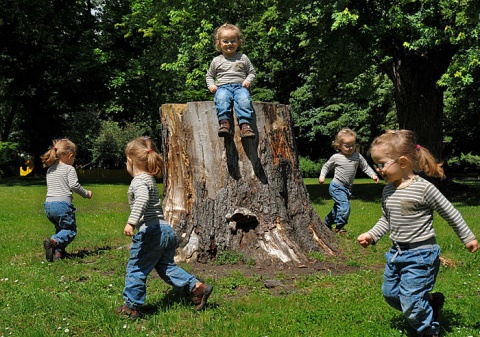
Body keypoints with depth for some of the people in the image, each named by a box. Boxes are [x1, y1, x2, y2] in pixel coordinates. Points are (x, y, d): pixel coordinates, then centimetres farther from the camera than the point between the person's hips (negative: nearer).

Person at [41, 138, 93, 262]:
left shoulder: (50, 170, 18)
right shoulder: (69, 169, -3)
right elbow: (74, 185, -11)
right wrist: (86, 194, 4)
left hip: (48, 204, 7)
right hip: (62, 203, -7)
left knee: (61, 228, 21)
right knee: (70, 230, 1)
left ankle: (58, 251, 4)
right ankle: (53, 242, -24)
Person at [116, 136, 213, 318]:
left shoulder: (138, 181, -12)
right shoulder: (150, 179, 18)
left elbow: (142, 199, -33)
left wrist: (132, 222, -39)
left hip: (151, 232, -9)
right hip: (166, 230, 9)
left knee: (136, 269, 4)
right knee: (167, 267, 17)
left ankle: (131, 306, 12)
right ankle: (197, 287, 9)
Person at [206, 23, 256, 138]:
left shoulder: (243, 58, 16)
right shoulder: (216, 61, 18)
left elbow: (252, 72, 20)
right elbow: (209, 75, 26)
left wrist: (248, 81, -1)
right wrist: (211, 85, 6)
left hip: (240, 86, 0)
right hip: (223, 87, 0)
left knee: (244, 99, -36)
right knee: (221, 98, -38)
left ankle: (245, 124, -46)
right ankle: (224, 122, -48)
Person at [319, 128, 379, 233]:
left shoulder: (357, 156, -2)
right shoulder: (336, 157, -8)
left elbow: (365, 167, 4)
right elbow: (326, 166, 6)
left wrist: (373, 175, -12)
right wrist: (322, 176, -8)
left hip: (348, 188, 5)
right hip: (337, 186, -5)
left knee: (338, 207, 17)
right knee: (345, 206, -19)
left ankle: (327, 223, 36)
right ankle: (339, 226, -6)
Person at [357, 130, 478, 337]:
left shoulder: (424, 188, -19)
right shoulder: (388, 191, 2)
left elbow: (450, 213, -7)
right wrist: (372, 235, 1)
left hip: (421, 254, -8)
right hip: (397, 252, 8)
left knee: (410, 301, -7)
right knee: (390, 294, 15)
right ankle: (432, 302, 33)